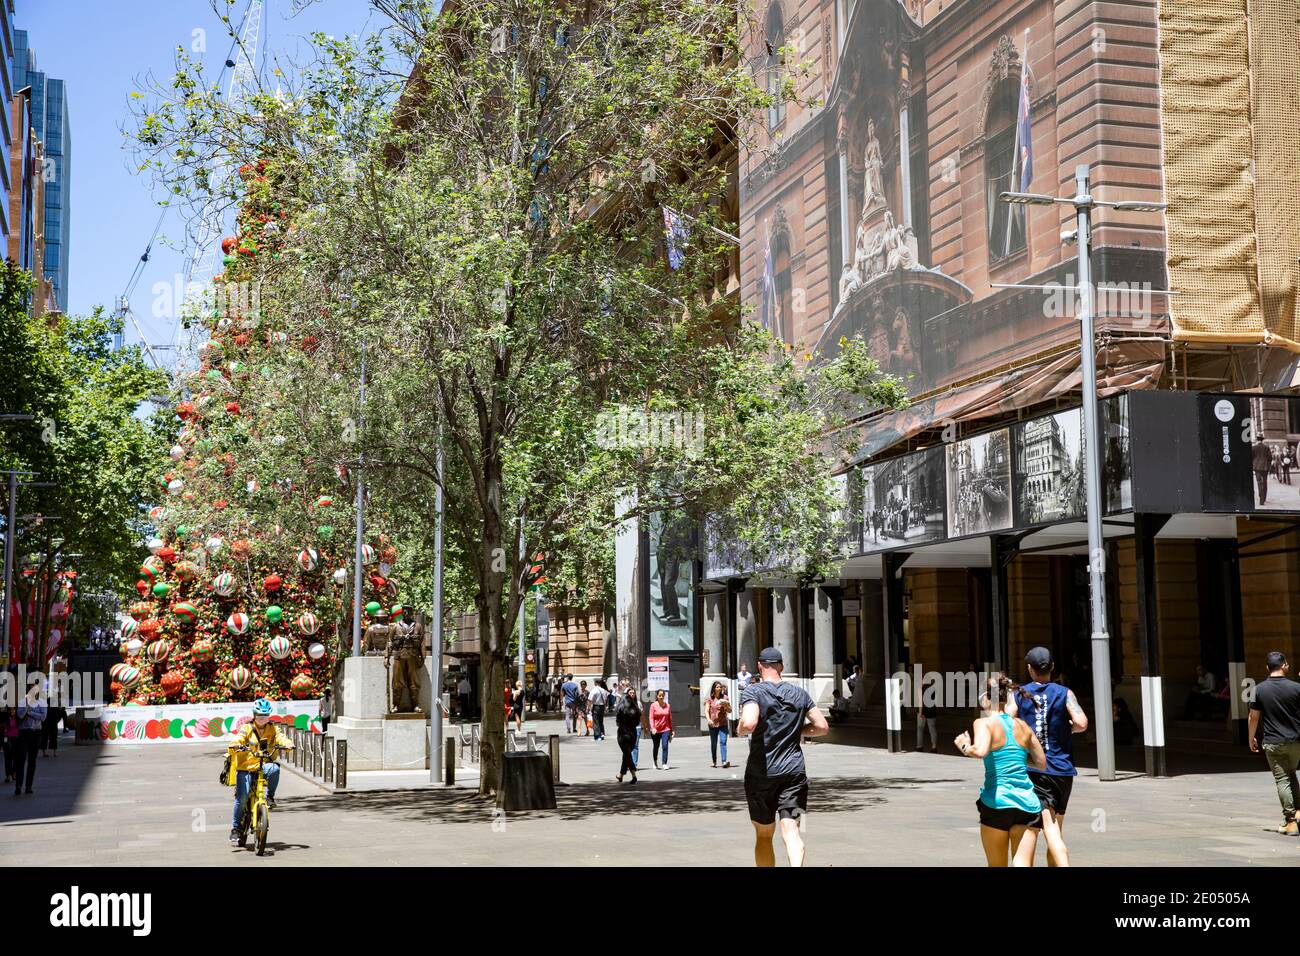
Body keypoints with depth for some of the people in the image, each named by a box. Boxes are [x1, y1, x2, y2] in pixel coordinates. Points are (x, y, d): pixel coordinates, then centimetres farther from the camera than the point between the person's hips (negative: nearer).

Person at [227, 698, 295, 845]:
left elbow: (281, 738, -6)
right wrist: (235, 746, -35)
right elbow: (237, 740, -12)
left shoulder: (273, 729, 9)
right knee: (242, 797, -14)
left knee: (274, 768, -32)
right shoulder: (246, 729, 2)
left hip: (263, 767, 2)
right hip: (245, 768, -2)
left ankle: (270, 796, -11)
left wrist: (288, 744, -29)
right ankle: (235, 828, -1)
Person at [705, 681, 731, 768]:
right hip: (713, 724, 0)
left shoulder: (724, 698, 7)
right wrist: (708, 719, -23)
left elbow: (730, 711, 10)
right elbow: (706, 711, -5)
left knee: (723, 742, -14)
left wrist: (725, 705, -11)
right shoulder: (710, 699, 3)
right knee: (713, 744, 8)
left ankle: (724, 761, -22)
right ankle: (714, 761, 22)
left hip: (723, 724, 0)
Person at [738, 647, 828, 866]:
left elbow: (749, 723, -26)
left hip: (761, 773, -2)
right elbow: (822, 726, 8)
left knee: (763, 835, 12)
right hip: (794, 771, 2)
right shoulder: (799, 693, 7)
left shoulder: (752, 691, -8)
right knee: (790, 830, -5)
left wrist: (740, 728, -4)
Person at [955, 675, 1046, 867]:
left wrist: (965, 747, -4)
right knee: (1022, 864, -3)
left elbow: (980, 751, -23)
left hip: (997, 802, -3)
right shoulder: (1022, 725, 12)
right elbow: (1042, 763, 20)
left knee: (997, 866, 15)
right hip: (1027, 802, 3)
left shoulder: (984, 723, -3)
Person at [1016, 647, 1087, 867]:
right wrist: (1068, 728, 9)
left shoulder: (1019, 694, 1)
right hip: (1062, 769, 2)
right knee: (1057, 829, 19)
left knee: (1051, 832, -12)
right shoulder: (1065, 693, 2)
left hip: (1034, 769, -2)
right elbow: (1081, 723, -12)